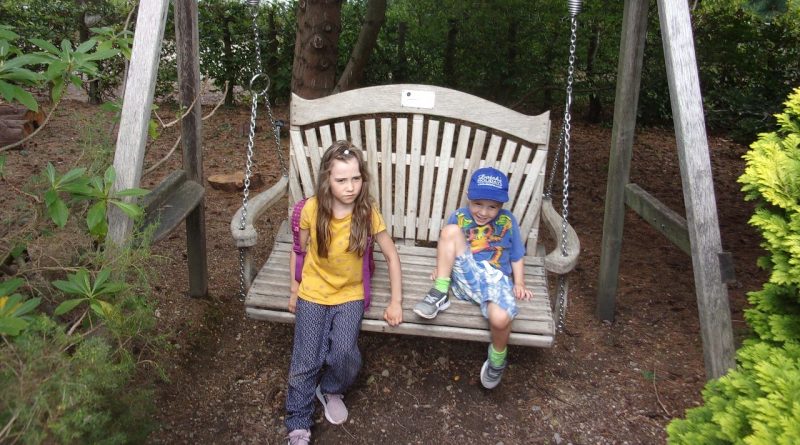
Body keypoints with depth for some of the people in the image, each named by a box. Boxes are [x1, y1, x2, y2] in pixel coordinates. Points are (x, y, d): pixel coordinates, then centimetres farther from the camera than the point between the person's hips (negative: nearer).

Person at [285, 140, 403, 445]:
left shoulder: (368, 213, -14)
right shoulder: (312, 209, -13)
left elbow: (391, 255, -5)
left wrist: (396, 302, -6)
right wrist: (295, 290, 4)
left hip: (349, 295, 0)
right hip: (313, 294, 0)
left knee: (344, 354, -21)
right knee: (305, 362, -8)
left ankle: (331, 391, 13)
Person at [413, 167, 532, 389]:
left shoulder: (507, 221, 9)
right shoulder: (458, 217, 10)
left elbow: (516, 257, 15)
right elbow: (448, 247, 21)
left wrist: (519, 284, 3)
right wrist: (442, 268, 5)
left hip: (496, 279, -1)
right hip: (465, 277, 1)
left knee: (500, 318, -35)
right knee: (450, 230, -22)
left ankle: (497, 359, 2)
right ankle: (439, 294, -17)